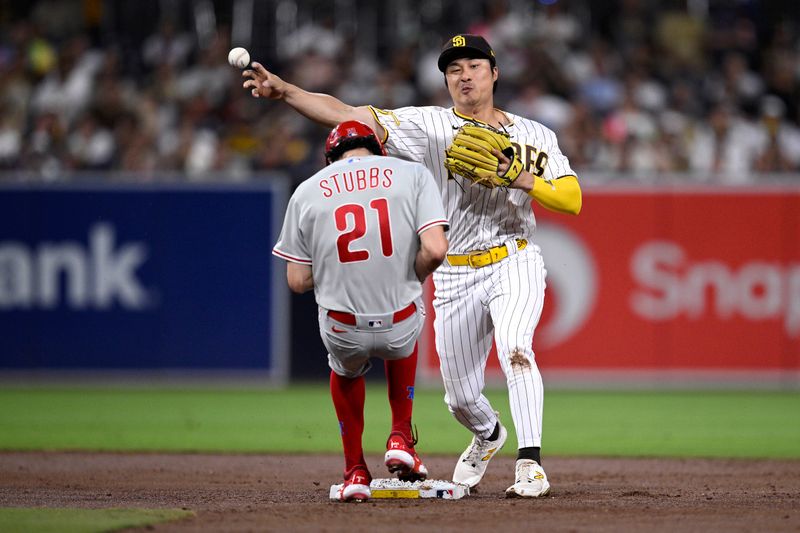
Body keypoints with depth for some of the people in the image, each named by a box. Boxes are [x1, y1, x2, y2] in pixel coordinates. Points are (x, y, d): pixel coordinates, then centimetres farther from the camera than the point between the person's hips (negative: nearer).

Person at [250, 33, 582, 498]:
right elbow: (351, 116, -10)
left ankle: (531, 464, -30)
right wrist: (284, 91, -22)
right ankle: (489, 435, 44)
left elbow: (572, 200, -5)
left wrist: (523, 178, -21)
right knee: (462, 398, 9)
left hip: (514, 264, -2)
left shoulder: (535, 136, 2)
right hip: (455, 278, 2)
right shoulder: (431, 126, -1)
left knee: (515, 348, -31)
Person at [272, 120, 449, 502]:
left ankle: (355, 471, 32)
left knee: (346, 370, 37)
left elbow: (297, 281, 2)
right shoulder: (413, 174, 1)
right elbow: (435, 249, -13)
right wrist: (413, 278, 8)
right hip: (401, 324, 0)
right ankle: (401, 439, 29)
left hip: (343, 332, 0)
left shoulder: (307, 191, 4)